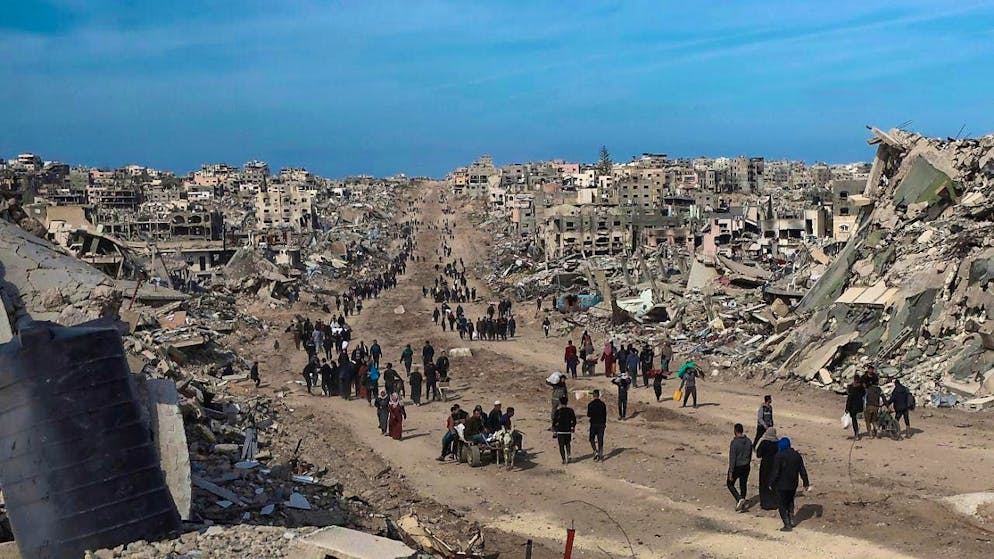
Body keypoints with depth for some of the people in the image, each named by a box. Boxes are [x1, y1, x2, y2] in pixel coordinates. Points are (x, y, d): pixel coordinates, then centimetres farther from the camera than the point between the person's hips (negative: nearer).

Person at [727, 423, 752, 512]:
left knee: (730, 484, 13)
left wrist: (730, 472, -15)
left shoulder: (734, 443, -22)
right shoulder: (749, 441, -2)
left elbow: (732, 459, -20)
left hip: (736, 467, -6)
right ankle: (742, 505, 24)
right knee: (743, 485, 16)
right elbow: (750, 455, 10)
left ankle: (739, 499, -6)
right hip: (746, 467, 6)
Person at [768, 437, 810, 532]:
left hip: (782, 485, -6)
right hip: (793, 484, 6)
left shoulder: (779, 456, -17)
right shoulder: (797, 455, 2)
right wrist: (806, 483, 14)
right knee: (790, 502, 26)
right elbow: (802, 471, 6)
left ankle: (787, 525, 2)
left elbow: (775, 472, -17)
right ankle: (791, 521, 26)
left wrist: (771, 483, -7)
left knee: (782, 505, 5)